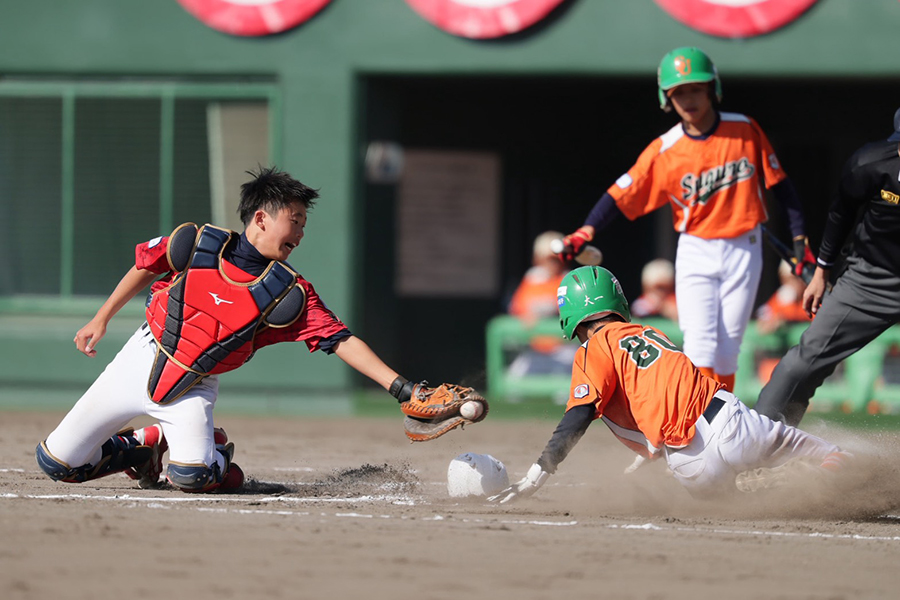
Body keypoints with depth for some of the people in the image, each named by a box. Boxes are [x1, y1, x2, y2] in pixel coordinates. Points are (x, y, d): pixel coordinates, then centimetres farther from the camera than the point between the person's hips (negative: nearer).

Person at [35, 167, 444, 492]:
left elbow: (340, 341, -19)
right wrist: (101, 319, 9)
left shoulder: (289, 295, -13)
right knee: (57, 462, -2)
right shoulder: (195, 244, -13)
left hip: (192, 389, -1)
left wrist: (399, 387, -29)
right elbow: (145, 267, 4)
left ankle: (217, 456, 8)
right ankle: (146, 445, 24)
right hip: (144, 359, 1)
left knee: (191, 476, -28)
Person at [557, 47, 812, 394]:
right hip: (696, 252, -1)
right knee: (700, 346, -14)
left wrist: (798, 234, 2)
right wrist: (587, 231, -27)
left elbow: (778, 182, 4)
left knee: (727, 349, 4)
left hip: (744, 250, 1)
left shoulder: (745, 131, -3)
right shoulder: (664, 151, -7)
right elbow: (622, 195, -12)